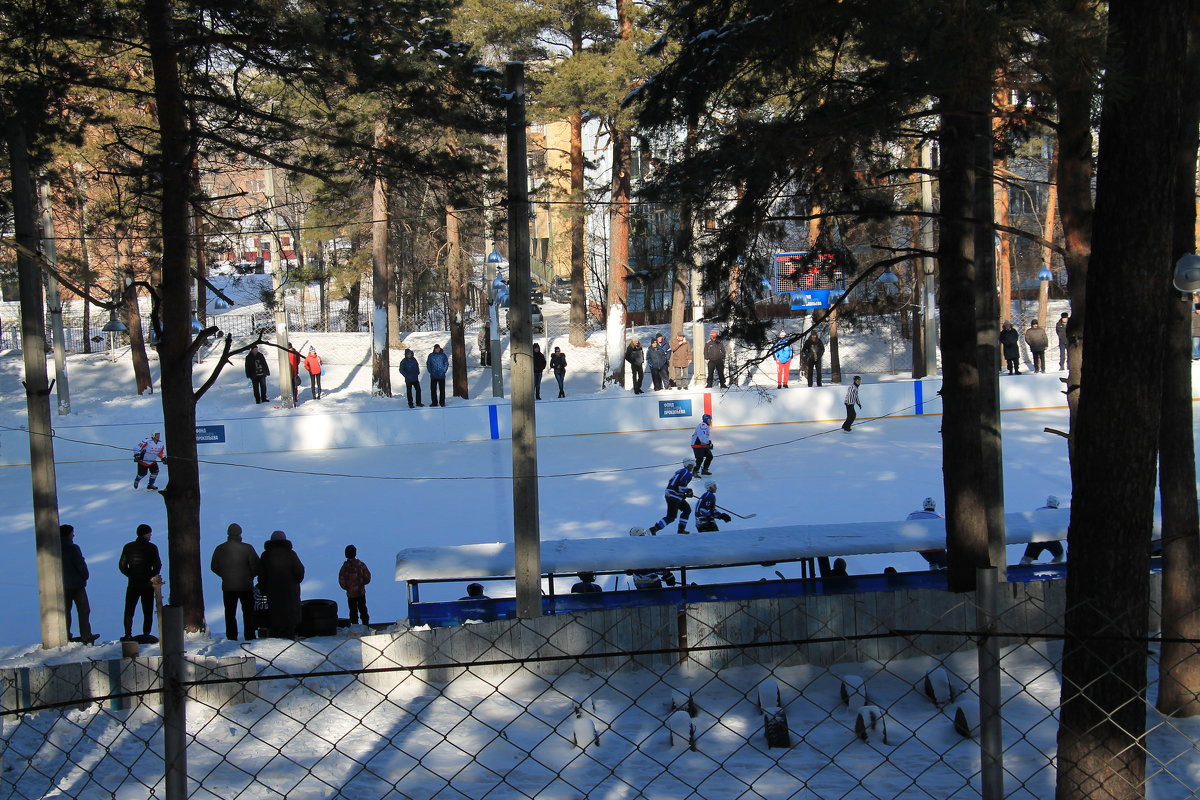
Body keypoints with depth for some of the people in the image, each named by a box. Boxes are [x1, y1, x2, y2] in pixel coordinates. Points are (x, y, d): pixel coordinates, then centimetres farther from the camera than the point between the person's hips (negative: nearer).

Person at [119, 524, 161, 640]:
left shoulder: (128, 547, 4)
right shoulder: (151, 548, -5)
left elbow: (122, 565, 3)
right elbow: (157, 565, -9)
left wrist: (130, 575, 11)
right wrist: (151, 576, 6)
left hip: (132, 584, 2)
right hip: (147, 584, -2)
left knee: (129, 611, 11)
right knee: (147, 612, 6)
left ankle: (128, 634, 4)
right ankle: (146, 635, 2)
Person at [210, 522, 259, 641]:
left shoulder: (220, 549, -1)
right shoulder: (247, 548, -11)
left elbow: (214, 567, 7)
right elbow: (256, 566, -9)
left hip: (227, 586, 2)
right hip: (246, 586, -2)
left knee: (230, 613, 11)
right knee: (248, 613, 7)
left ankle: (231, 638, 10)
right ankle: (250, 637, 4)